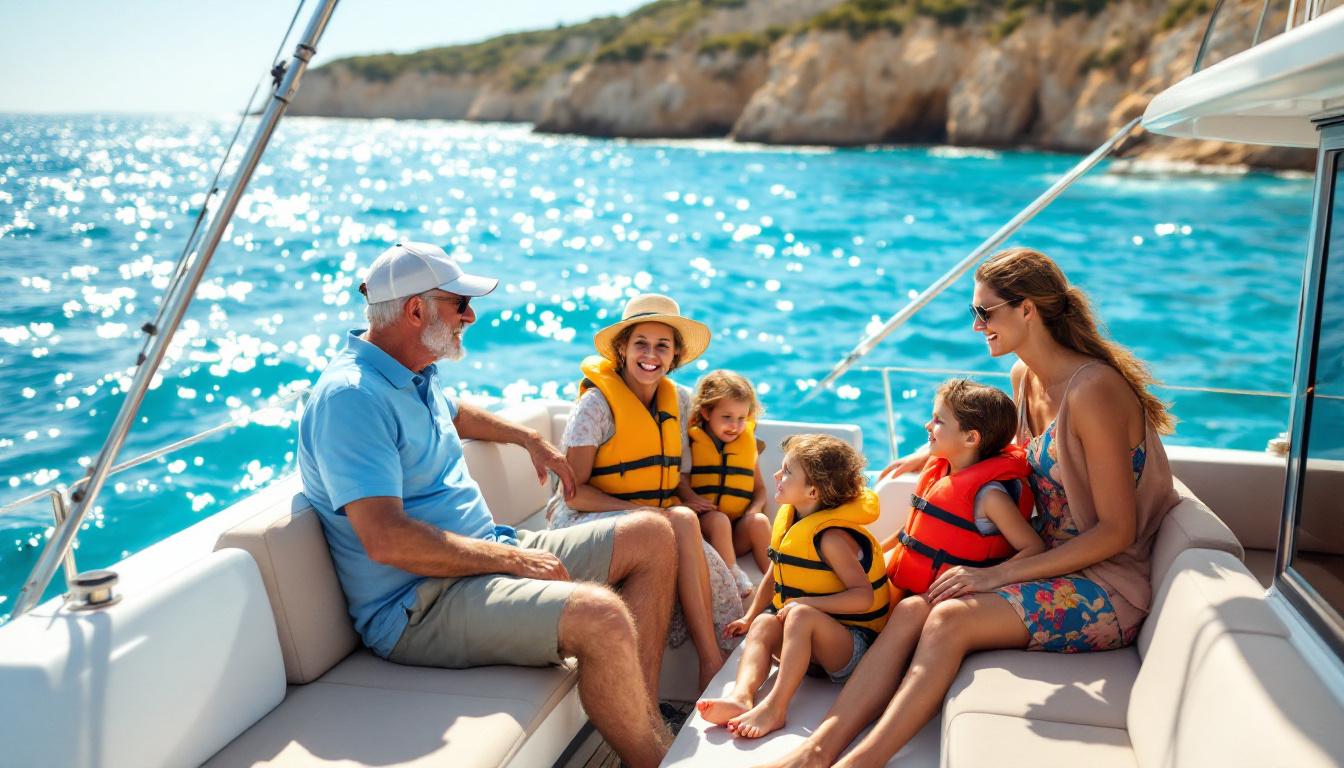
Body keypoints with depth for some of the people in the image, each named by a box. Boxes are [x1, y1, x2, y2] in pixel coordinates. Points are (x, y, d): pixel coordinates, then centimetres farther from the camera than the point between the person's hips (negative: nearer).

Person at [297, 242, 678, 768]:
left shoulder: (414, 376, 14)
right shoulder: (351, 397, -18)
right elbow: (387, 540, -27)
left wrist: (530, 439, 35)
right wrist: (511, 558, -21)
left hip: (485, 556, 11)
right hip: (420, 603, -11)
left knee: (652, 536, 6)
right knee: (600, 616, -33)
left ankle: (645, 716, -2)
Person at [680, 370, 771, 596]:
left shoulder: (748, 443, 16)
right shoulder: (691, 441, 4)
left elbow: (760, 488, 16)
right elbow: (681, 480, -6)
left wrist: (755, 509, -6)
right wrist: (689, 497, -28)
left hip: (738, 532, 3)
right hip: (702, 523, -3)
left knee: (759, 521, -26)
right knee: (719, 520, -34)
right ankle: (734, 575, -32)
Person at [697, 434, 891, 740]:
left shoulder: (831, 537, -19)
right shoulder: (789, 520, 7)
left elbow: (863, 596, -26)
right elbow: (774, 577, 23)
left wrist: (807, 603, -28)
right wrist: (750, 617, 22)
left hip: (854, 642, -8)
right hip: (810, 645, 8)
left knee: (801, 616, -33)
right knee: (764, 625, -15)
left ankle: (775, 706, -41)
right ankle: (741, 697, -37)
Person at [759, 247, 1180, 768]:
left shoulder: (1094, 390, -19)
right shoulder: (1025, 377, 7)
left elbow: (1116, 531, -18)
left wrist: (1000, 573, -20)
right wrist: (928, 455, 17)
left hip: (1106, 587, -7)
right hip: (1053, 565, 7)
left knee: (949, 619, -28)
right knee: (912, 610, -16)